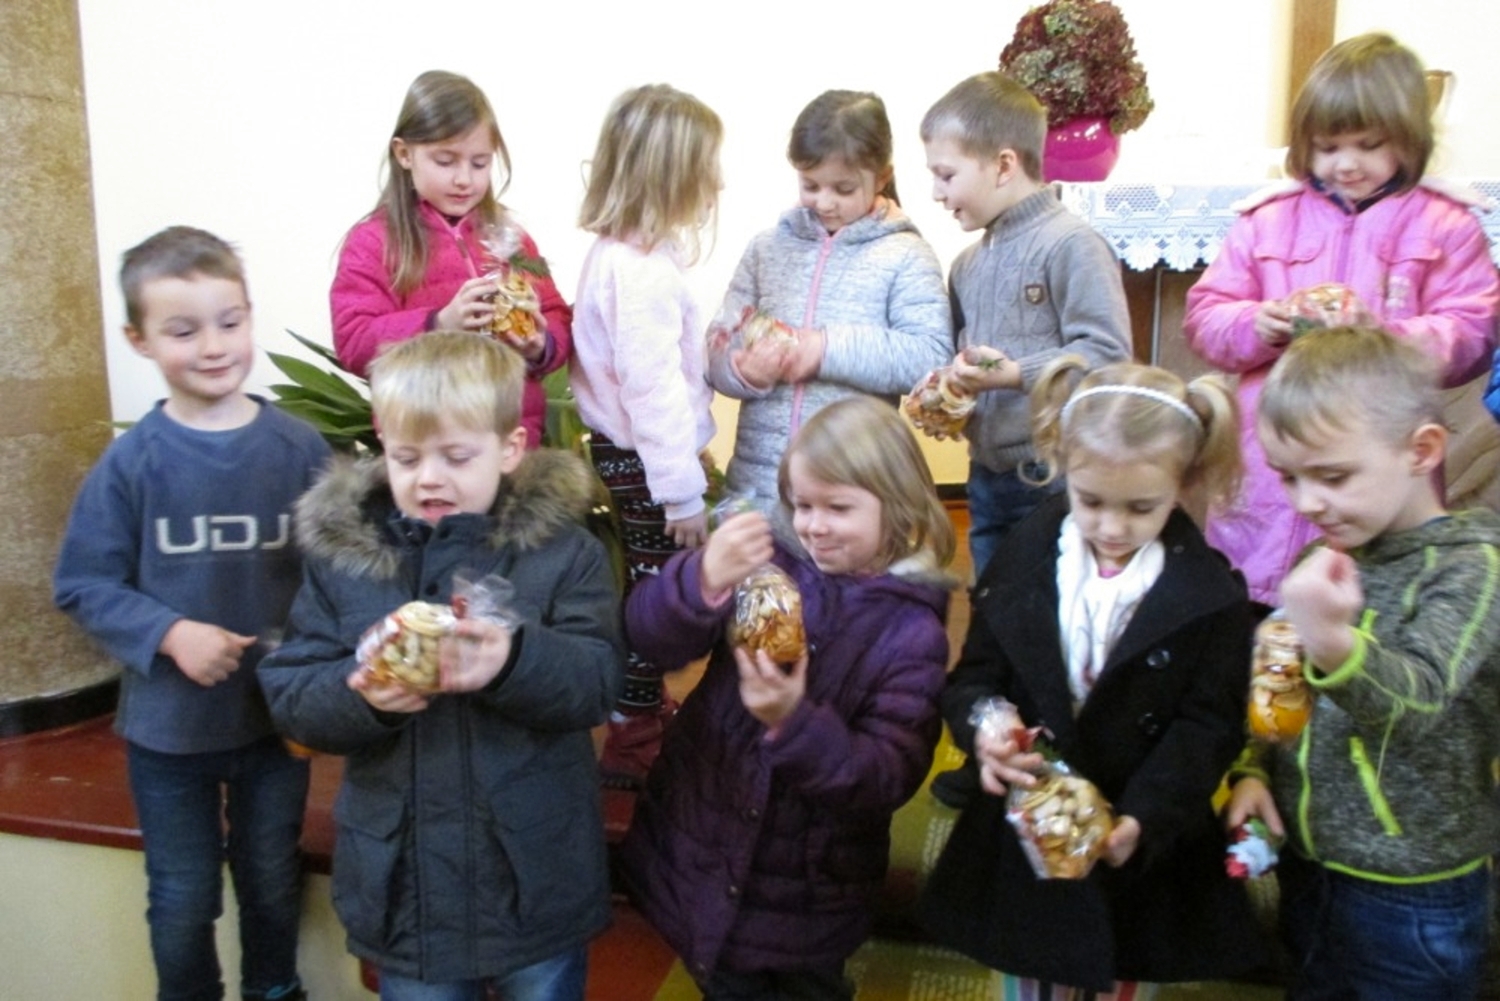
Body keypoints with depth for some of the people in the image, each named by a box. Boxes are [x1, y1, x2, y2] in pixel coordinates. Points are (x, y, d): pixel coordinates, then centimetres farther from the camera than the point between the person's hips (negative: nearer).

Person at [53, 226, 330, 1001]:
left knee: (272, 884, 22)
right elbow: (82, 585, -8)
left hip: (278, 714, 1)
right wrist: (169, 634, -21)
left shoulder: (299, 449, -10)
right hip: (167, 725, -1)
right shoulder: (130, 462, -12)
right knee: (182, 902, 17)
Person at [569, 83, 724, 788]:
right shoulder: (642, 270, -23)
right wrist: (682, 492, -20)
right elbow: (652, 387, -24)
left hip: (622, 450, 10)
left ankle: (645, 703, 38)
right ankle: (631, 745, 16)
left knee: (650, 587, 21)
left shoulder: (617, 251, 8)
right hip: (645, 463, -10)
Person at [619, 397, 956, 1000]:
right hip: (694, 854, 2)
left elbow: (891, 777, -17)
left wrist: (795, 722, -33)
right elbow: (649, 636, -16)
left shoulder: (912, 632, -12)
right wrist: (704, 582, -37)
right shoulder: (769, 565, -8)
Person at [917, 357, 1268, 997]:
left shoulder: (1210, 595, -12)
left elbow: (1210, 727, -12)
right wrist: (982, 729, -25)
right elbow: (975, 673, -3)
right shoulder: (1025, 556, -7)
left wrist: (1144, 817, -26)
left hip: (1143, 856, -1)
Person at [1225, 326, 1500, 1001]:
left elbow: (1415, 701, -31)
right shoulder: (1333, 554, 3)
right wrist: (1255, 769, -1)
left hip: (1411, 899, -6)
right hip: (1305, 862, 6)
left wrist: (1332, 641, -50)